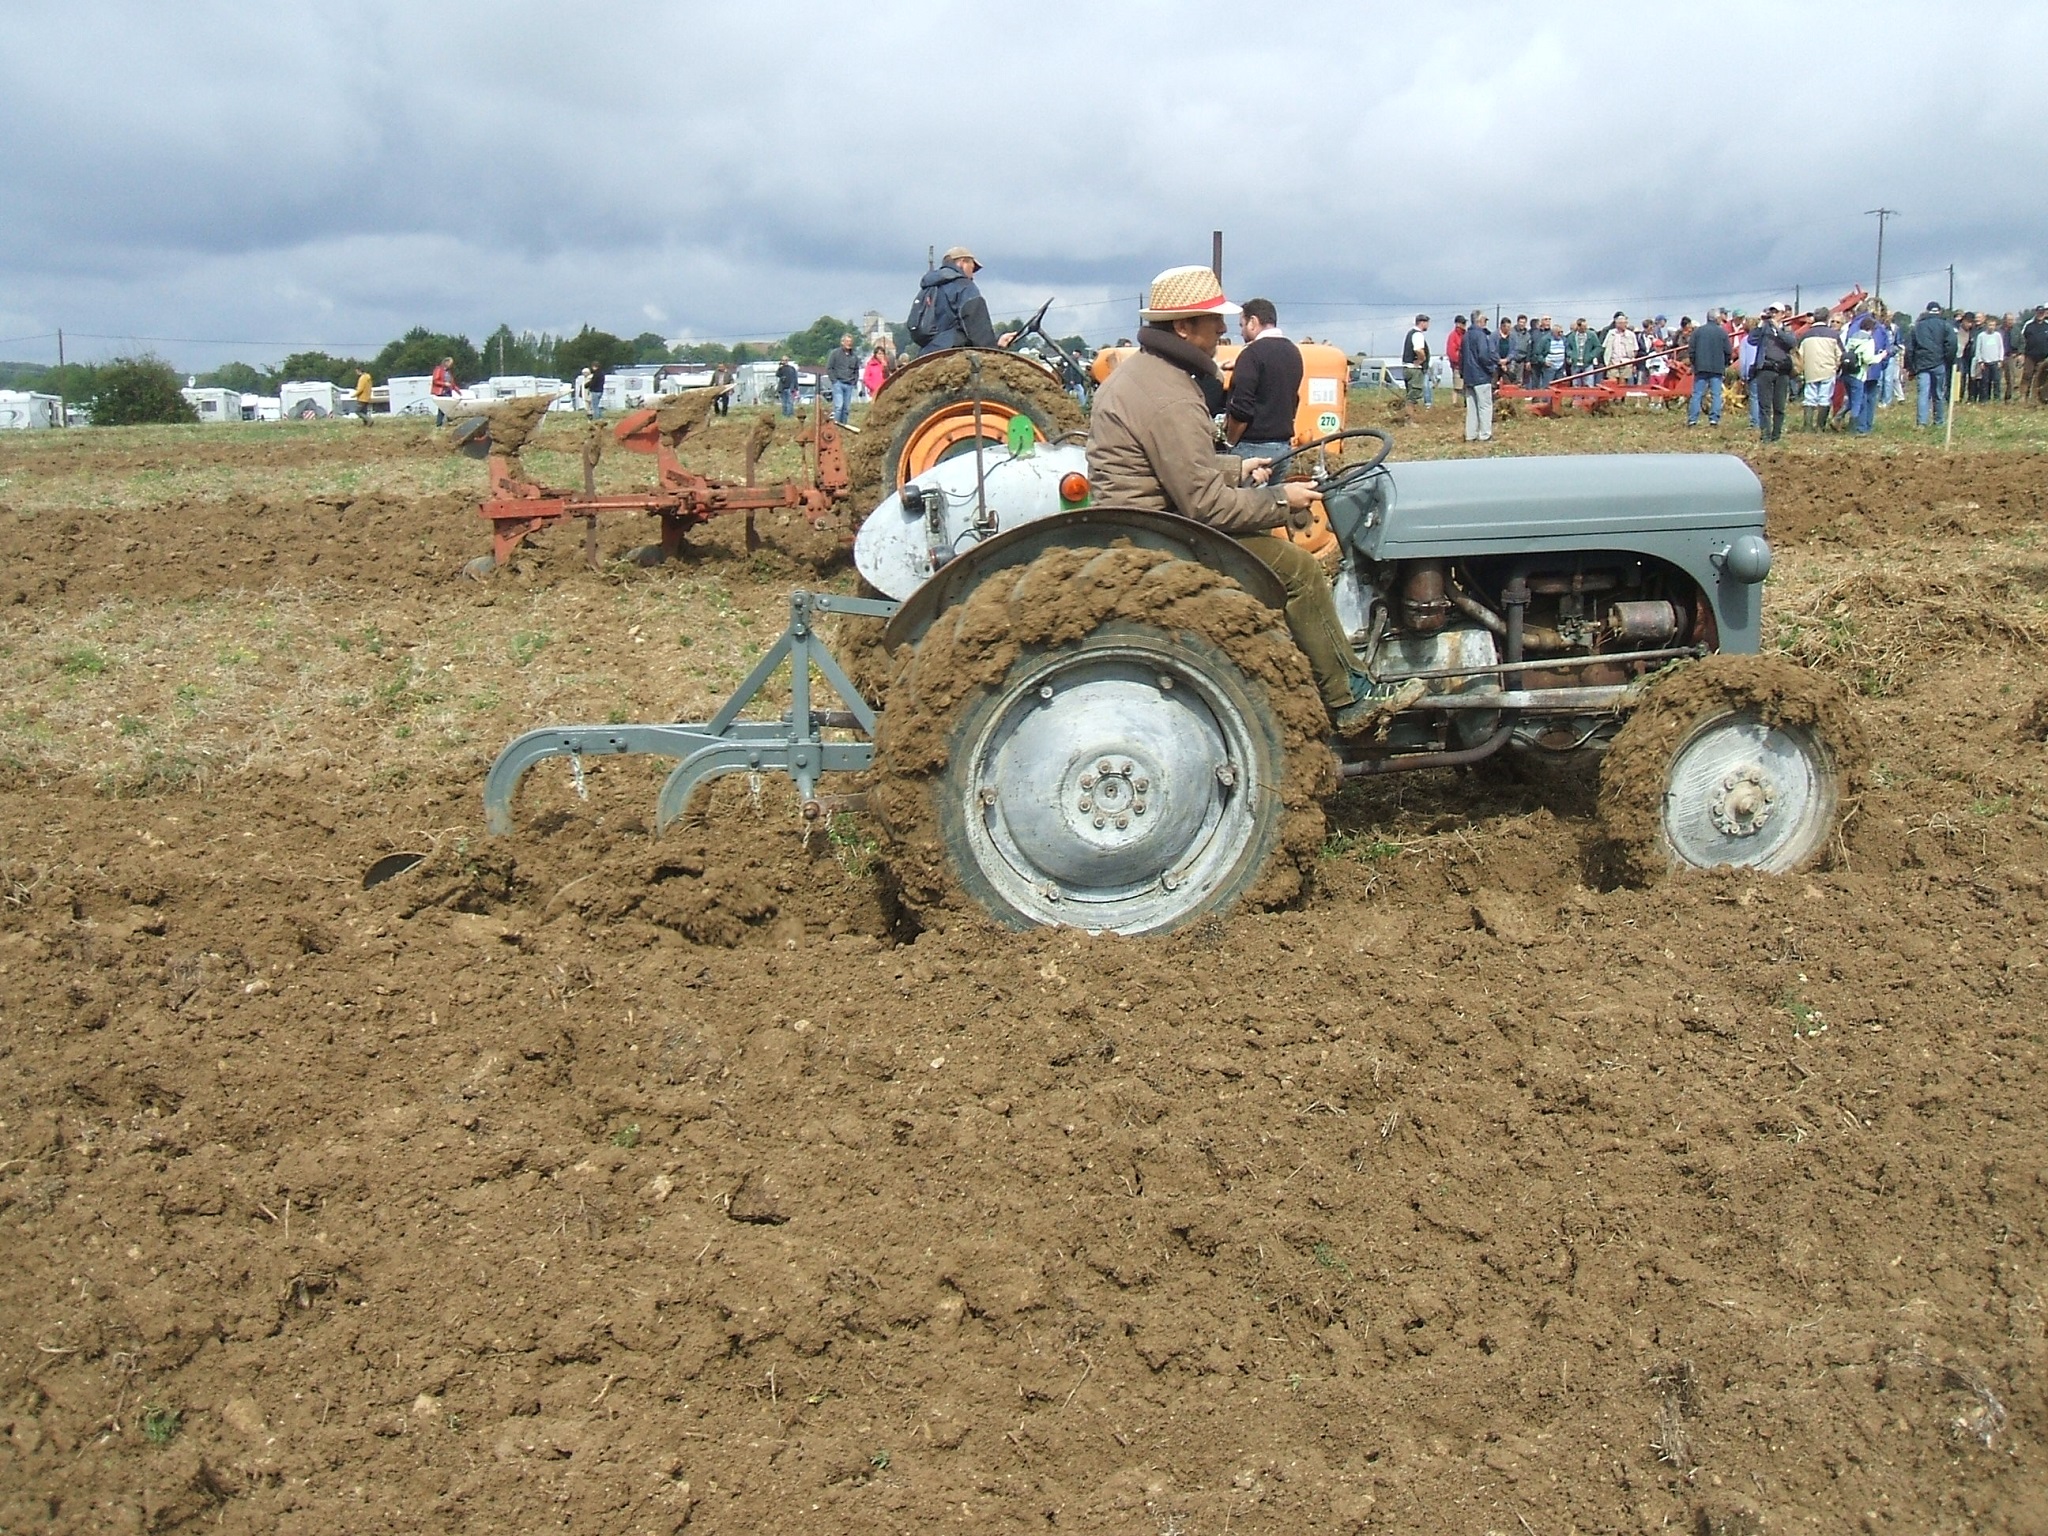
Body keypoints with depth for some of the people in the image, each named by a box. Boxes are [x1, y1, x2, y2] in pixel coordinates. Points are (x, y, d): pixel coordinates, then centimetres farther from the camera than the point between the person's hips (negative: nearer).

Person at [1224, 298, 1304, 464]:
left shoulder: (1253, 353, -14)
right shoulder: (1293, 352, 13)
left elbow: (1242, 408, -19)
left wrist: (1230, 442, -6)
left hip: (1253, 447, -8)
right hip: (1284, 446, 8)